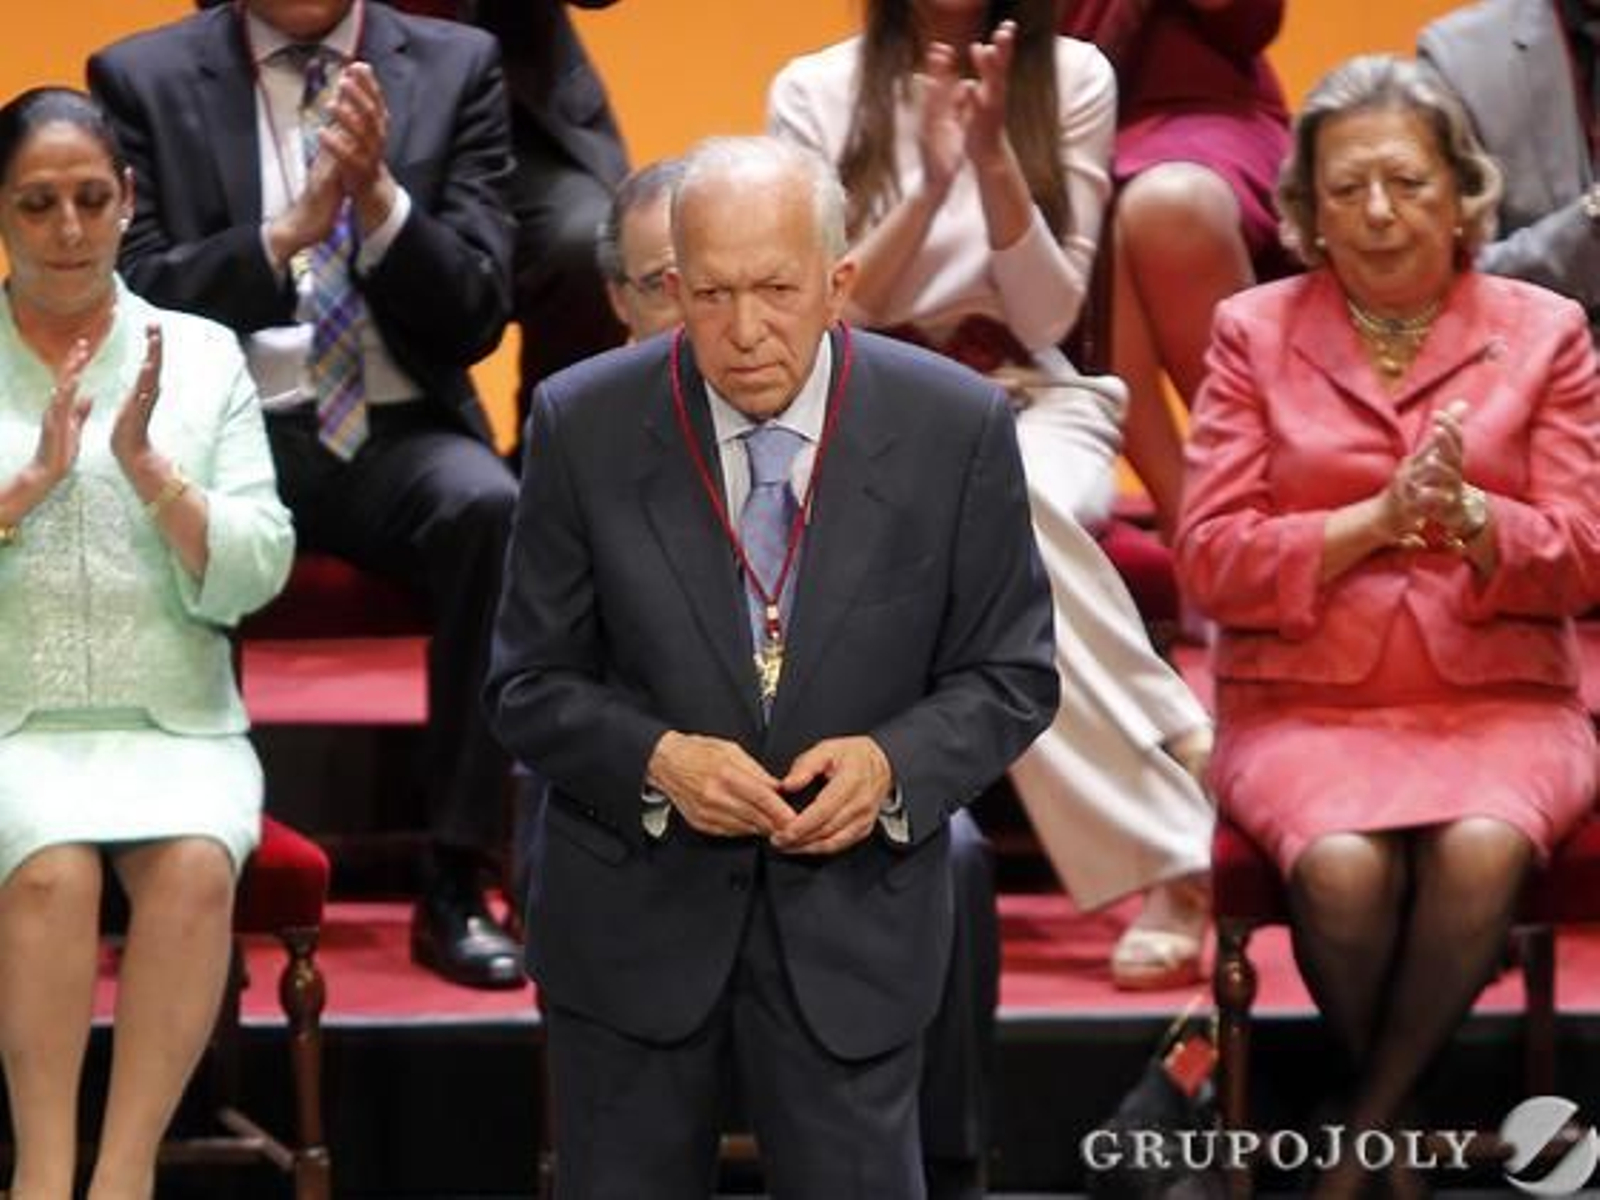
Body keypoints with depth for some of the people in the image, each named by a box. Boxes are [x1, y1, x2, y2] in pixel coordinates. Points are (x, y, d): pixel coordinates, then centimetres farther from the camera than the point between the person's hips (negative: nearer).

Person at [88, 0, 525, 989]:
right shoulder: (144, 80, 7)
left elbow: (476, 316, 2)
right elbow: (133, 298, -3)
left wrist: (378, 195, -16)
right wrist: (289, 230, -17)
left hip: (398, 433, 1)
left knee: (491, 505, -33)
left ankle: (457, 885, -25)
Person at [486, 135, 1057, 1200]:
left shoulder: (956, 427, -9)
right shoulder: (584, 426, -9)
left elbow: (1008, 675, 0)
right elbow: (531, 683, -1)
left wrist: (896, 762, -20)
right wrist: (656, 759, -21)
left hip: (852, 916, 0)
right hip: (634, 912, 1)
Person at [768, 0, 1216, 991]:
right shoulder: (814, 91, 3)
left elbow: (1046, 315, -1)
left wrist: (994, 154, -15)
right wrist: (931, 180, -15)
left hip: (1029, 403, 0)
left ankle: (1167, 869, -36)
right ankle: (1180, 751, -32)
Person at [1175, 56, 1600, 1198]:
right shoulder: (1255, 332, 7)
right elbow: (1211, 559, 0)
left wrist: (1470, 516, -18)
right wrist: (1373, 521, -14)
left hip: (1501, 703, 0)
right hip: (1303, 707, 0)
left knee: (1481, 848, -34)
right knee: (1341, 862, -33)